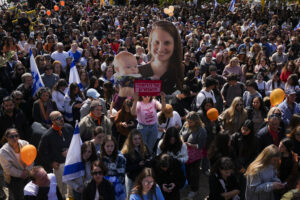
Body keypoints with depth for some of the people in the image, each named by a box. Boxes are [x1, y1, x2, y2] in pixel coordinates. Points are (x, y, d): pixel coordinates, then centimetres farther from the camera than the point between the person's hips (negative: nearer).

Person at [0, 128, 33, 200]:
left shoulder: (24, 143, -11)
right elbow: (8, 168, -16)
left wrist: (27, 170, -16)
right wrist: (20, 173, -16)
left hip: (26, 175, 5)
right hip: (13, 178, -4)